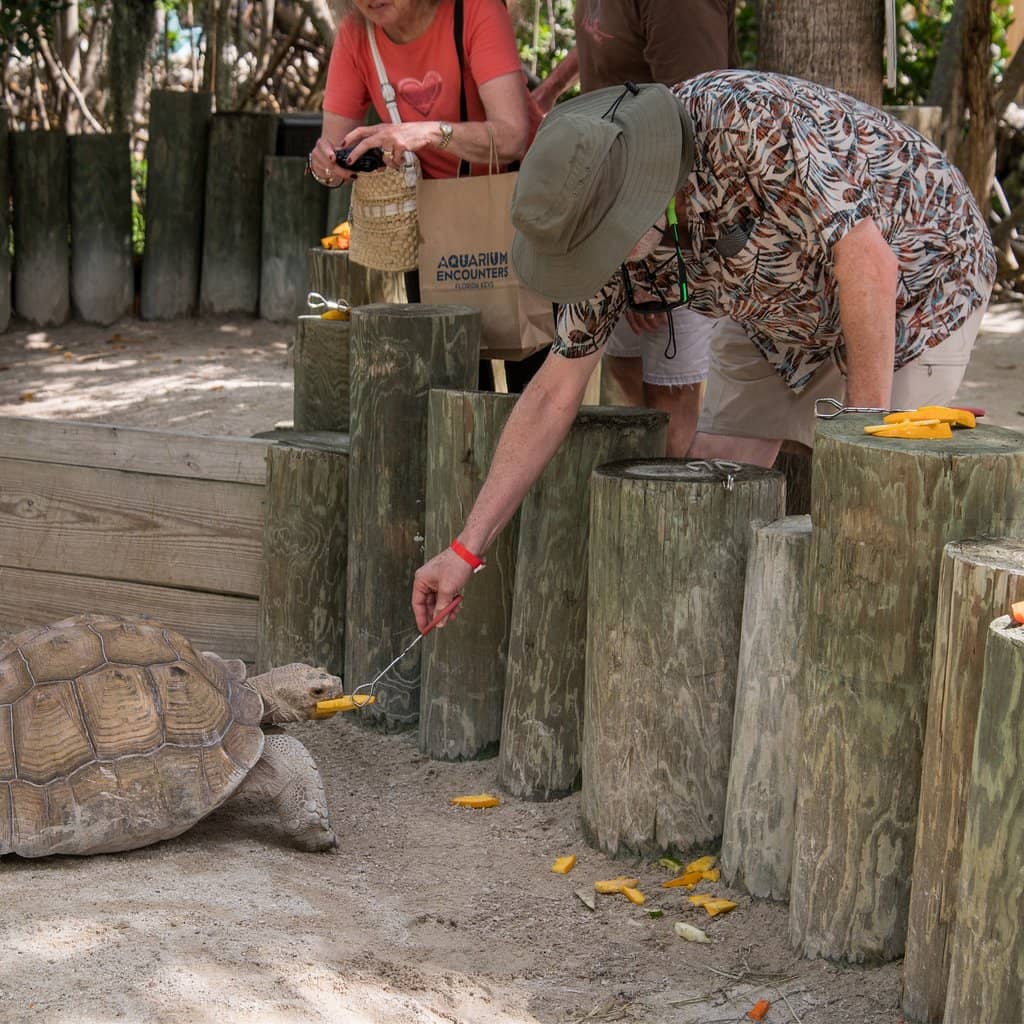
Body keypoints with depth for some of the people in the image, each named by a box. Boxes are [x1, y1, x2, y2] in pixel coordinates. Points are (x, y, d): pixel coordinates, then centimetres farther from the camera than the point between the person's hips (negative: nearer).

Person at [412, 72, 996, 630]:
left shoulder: (747, 120, -39)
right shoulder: (606, 222, -16)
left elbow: (869, 263, -36)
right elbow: (556, 393, -9)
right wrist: (467, 549, -10)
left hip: (912, 282, -6)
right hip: (779, 313, 6)